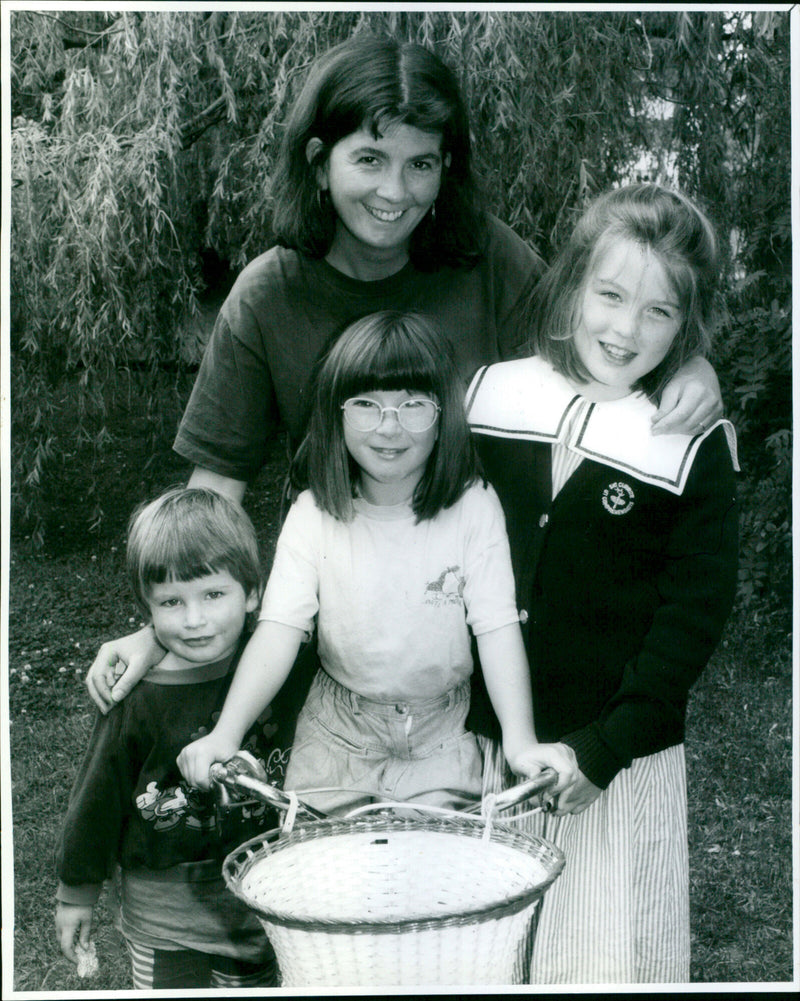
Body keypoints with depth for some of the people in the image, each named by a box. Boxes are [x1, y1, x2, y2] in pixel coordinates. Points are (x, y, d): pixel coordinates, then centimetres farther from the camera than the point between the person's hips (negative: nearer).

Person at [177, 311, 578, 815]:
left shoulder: (473, 507, -12)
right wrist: (225, 734, -30)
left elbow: (498, 626, -15)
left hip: (440, 734, -1)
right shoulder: (314, 514, -10)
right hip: (338, 729, 1)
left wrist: (521, 742, -28)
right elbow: (280, 628, -17)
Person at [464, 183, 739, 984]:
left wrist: (600, 751, -13)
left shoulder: (693, 449, -7)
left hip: (621, 759, -3)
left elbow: (695, 610, -7)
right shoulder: (491, 397, 1)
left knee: (606, 951, 4)